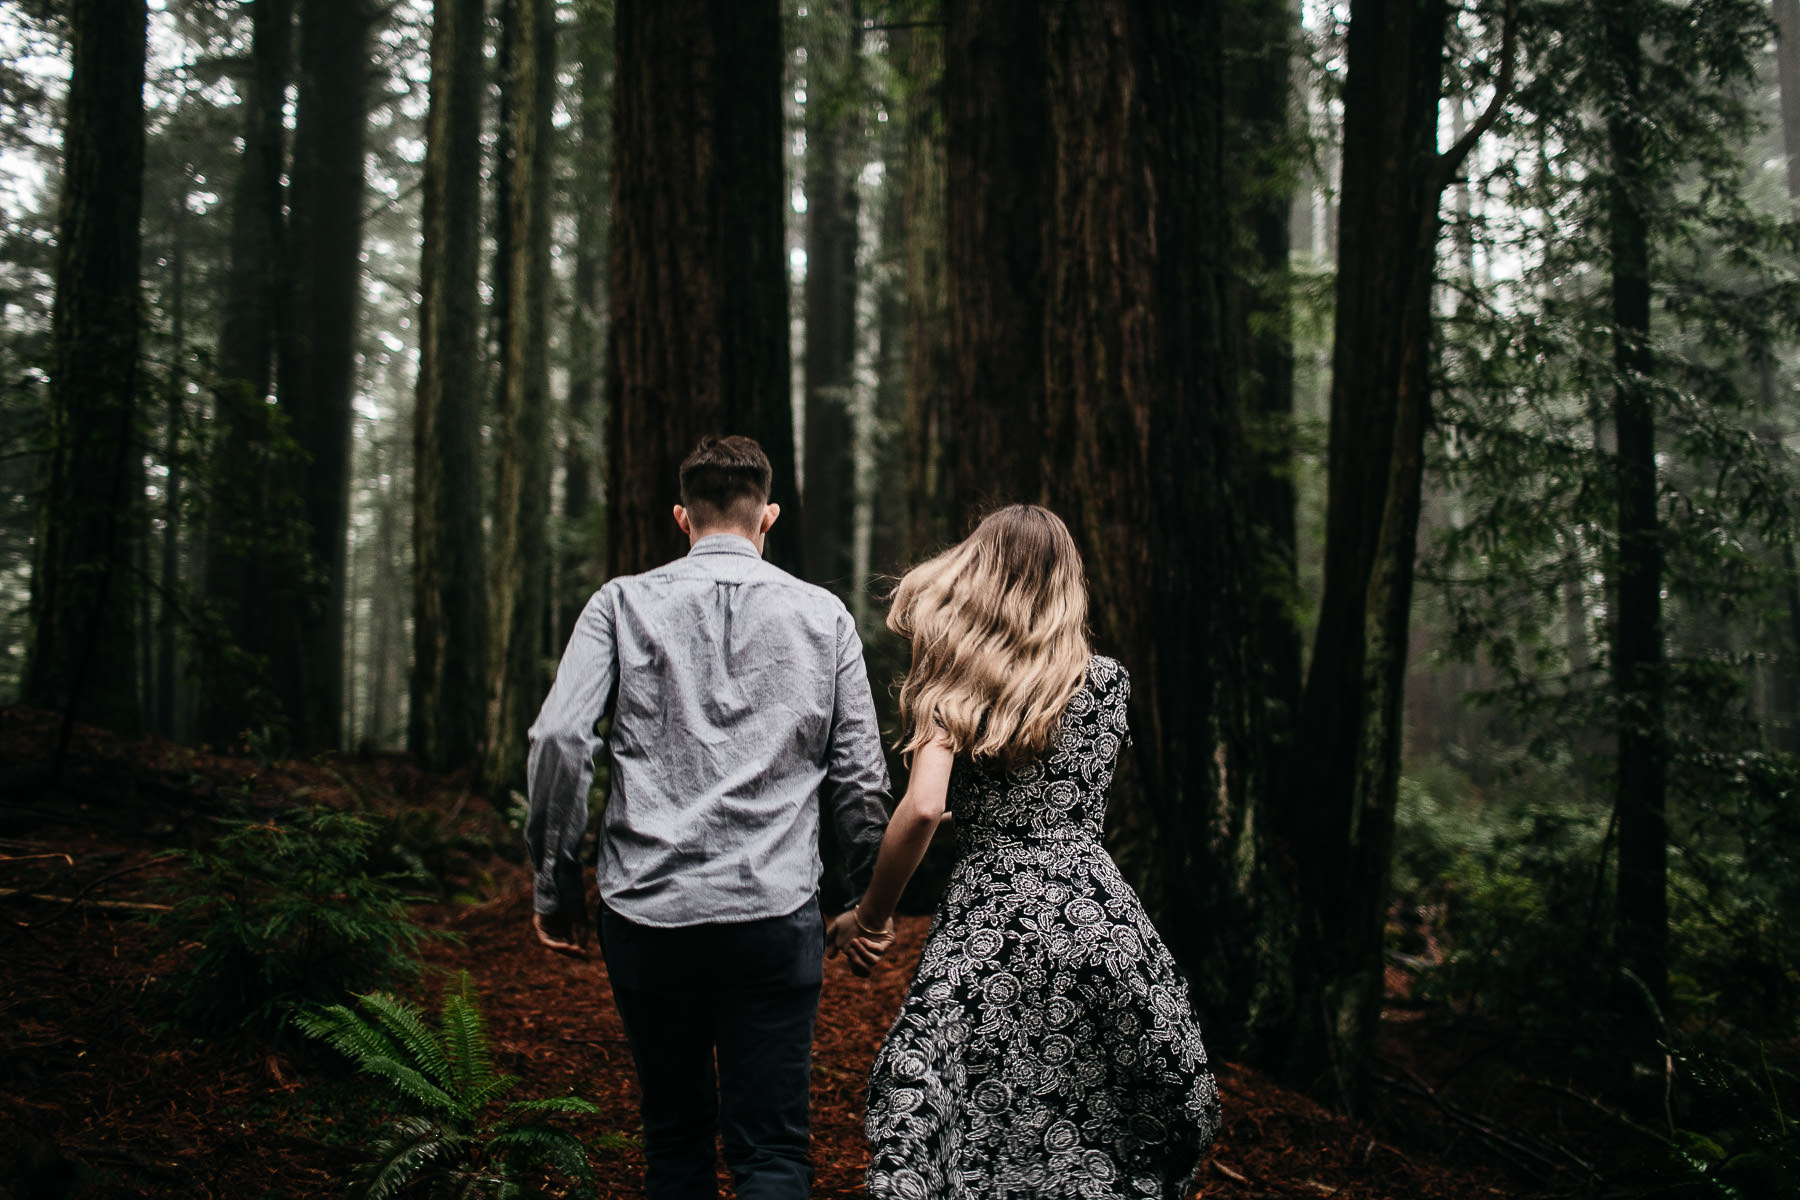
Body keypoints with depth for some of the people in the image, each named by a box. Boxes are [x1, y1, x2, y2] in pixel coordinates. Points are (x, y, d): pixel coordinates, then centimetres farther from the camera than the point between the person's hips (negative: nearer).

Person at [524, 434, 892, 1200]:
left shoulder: (623, 603, 5)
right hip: (774, 913, -1)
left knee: (674, 1136, 17)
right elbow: (861, 776, 5)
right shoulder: (824, 615, 7)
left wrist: (555, 882, 3)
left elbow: (558, 739, -6)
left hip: (646, 910, 1)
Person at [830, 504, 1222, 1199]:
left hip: (988, 929, -2)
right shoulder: (1105, 680, 5)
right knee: (1096, 1131, 15)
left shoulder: (950, 682, -2)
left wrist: (870, 916, -3)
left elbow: (922, 810, -15)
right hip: (1099, 919, 2)